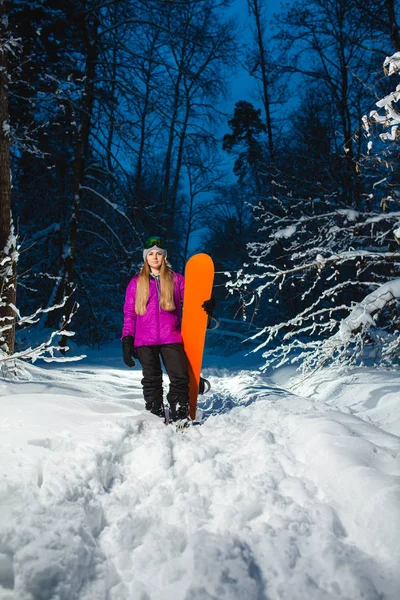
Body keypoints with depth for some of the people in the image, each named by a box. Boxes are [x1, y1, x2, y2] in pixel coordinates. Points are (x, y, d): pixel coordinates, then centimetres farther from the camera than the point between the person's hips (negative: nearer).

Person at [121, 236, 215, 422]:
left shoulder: (176, 279, 10)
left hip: (171, 338, 0)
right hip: (144, 341, 1)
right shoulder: (136, 283, 12)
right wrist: (127, 340, 2)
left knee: (180, 378, -8)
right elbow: (129, 314, 11)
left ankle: (180, 418, 2)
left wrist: (207, 305, -16)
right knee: (152, 381, 4)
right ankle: (156, 417, 13)